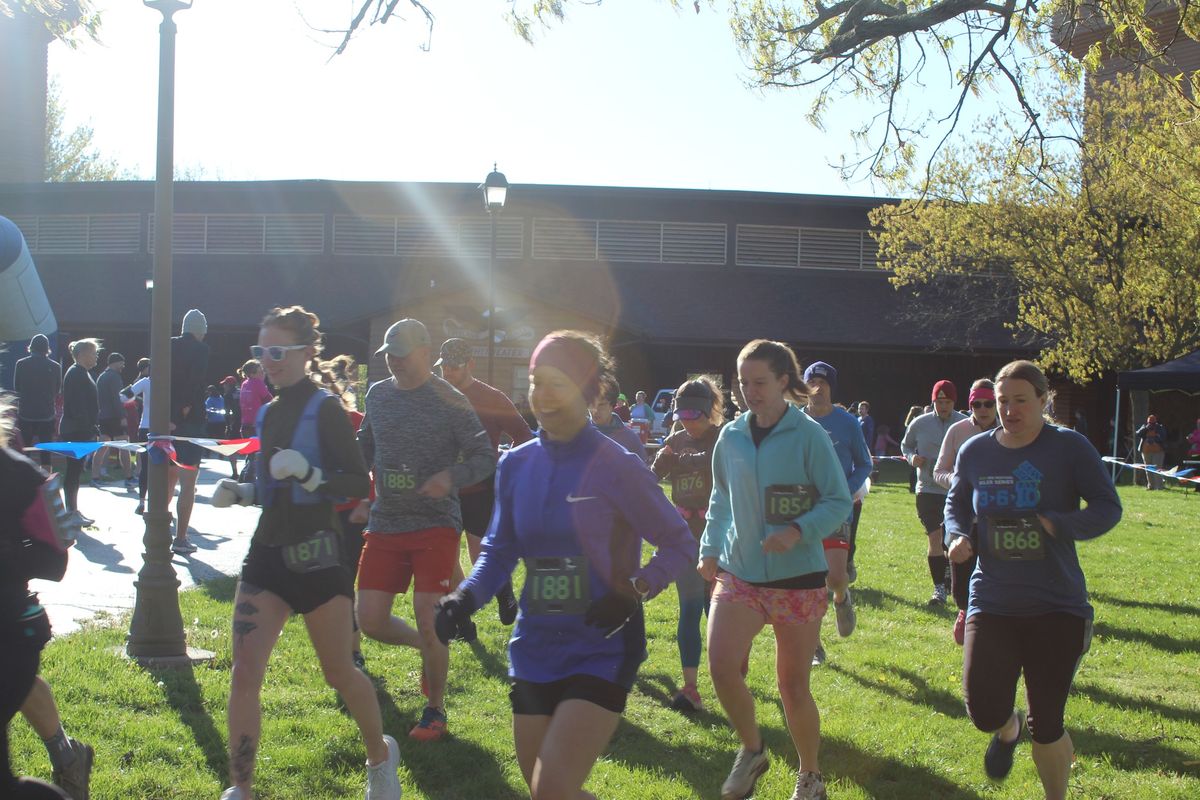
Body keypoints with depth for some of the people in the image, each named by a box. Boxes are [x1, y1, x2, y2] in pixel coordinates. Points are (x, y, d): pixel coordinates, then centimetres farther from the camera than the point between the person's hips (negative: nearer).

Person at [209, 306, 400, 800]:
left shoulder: (324, 410, -9)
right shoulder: (268, 413, 11)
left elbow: (359, 484, -14)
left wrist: (308, 472, -29)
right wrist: (240, 492, 3)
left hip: (315, 555, -6)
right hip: (267, 551, 6)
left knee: (340, 674, 8)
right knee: (244, 675, -4)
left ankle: (381, 757, 34)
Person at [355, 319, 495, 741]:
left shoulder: (450, 402, -8)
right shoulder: (377, 394, 8)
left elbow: (485, 456, -6)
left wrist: (451, 477, -24)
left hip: (435, 524, -5)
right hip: (384, 524, 5)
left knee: (428, 620, -8)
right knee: (370, 621, 1)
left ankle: (435, 710, 14)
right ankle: (428, 647, 33)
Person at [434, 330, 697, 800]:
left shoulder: (616, 467, -11)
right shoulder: (516, 466, 3)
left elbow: (679, 545, -4)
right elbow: (499, 550, 12)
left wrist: (633, 592, -20)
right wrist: (466, 597, -6)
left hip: (602, 650, -5)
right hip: (535, 651, 6)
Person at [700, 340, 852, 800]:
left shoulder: (808, 436, -10)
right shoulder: (731, 436, 4)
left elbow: (839, 501, -9)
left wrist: (799, 532, -23)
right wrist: (710, 548, 10)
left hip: (797, 578, -3)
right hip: (738, 573, 3)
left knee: (793, 687, 5)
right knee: (721, 665, -18)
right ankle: (751, 750, 9)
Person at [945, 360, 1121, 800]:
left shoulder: (1069, 447, -7)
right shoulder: (975, 451, 3)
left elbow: (1108, 507, -9)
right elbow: (956, 503, 18)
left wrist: (1055, 524, -25)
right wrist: (958, 536, -3)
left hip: (1057, 607, -2)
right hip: (992, 603, 2)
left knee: (1046, 726, 2)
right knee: (984, 712, -9)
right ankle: (1008, 729, 31)